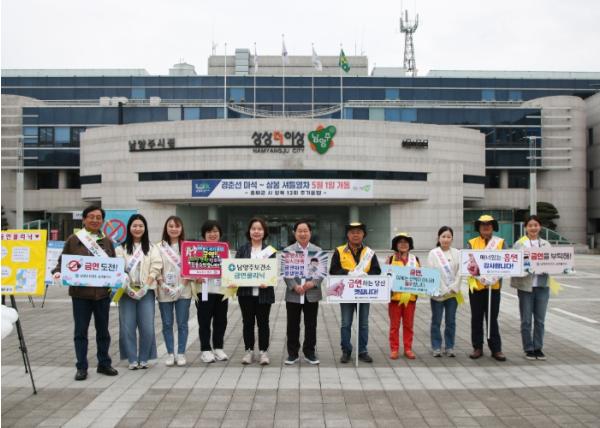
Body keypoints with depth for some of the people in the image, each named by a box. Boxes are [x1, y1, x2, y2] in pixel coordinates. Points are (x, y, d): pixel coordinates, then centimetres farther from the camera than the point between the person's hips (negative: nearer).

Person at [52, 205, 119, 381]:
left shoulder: (107, 241, 9)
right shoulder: (73, 240, 1)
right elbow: (62, 261, 4)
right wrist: (58, 272, -16)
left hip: (102, 292, 2)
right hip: (80, 293, -2)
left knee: (103, 329, 11)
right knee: (81, 331, 4)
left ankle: (104, 363, 24)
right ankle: (81, 367, 13)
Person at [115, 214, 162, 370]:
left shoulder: (152, 248, 10)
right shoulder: (121, 248, 9)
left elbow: (156, 267, 0)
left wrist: (146, 284, -13)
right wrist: (126, 286, -16)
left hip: (146, 291, 0)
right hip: (126, 291, 0)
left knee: (147, 327, -3)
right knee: (127, 327, 0)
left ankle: (144, 358, 11)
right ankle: (132, 359, 11)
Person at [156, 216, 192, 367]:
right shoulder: (159, 247, 3)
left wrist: (181, 286, -11)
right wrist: (163, 285, -12)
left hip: (183, 291, 0)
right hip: (164, 292, 1)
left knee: (182, 323, 3)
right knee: (167, 324, 6)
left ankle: (181, 353, 13)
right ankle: (170, 353, 16)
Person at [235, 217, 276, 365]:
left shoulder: (270, 250, 3)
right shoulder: (242, 249, 5)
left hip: (263, 292, -1)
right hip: (245, 291, 1)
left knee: (263, 322, 6)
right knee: (248, 322, 9)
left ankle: (263, 351, 16)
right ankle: (248, 350, 19)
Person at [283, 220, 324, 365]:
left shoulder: (318, 251, 6)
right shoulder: (288, 250, 3)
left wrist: (313, 283, -15)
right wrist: (295, 286, -16)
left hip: (312, 294, 1)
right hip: (293, 294, -1)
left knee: (311, 325, 8)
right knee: (293, 325, 5)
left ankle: (309, 353, 21)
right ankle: (292, 353, 17)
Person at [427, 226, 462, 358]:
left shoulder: (457, 253, 4)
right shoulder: (433, 253, -1)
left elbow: (460, 272, 1)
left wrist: (453, 288, -10)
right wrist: (442, 290, -12)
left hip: (453, 293, 2)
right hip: (438, 293, -2)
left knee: (451, 321, 8)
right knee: (436, 321, 5)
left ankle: (449, 347, 17)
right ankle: (436, 347, 13)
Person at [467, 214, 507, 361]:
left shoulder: (500, 242, 5)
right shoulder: (472, 243, 5)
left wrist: (492, 278, -19)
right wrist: (480, 276, -20)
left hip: (493, 285, -1)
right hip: (476, 285, 1)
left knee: (492, 318, 5)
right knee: (476, 318, 7)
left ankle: (496, 349, 12)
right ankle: (477, 348, 16)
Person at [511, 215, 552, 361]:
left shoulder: (546, 244, 10)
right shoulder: (519, 244, 0)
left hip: (542, 285, 3)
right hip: (525, 285, -3)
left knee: (540, 320, 8)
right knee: (526, 320, 3)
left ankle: (538, 348, 19)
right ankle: (528, 349, 14)